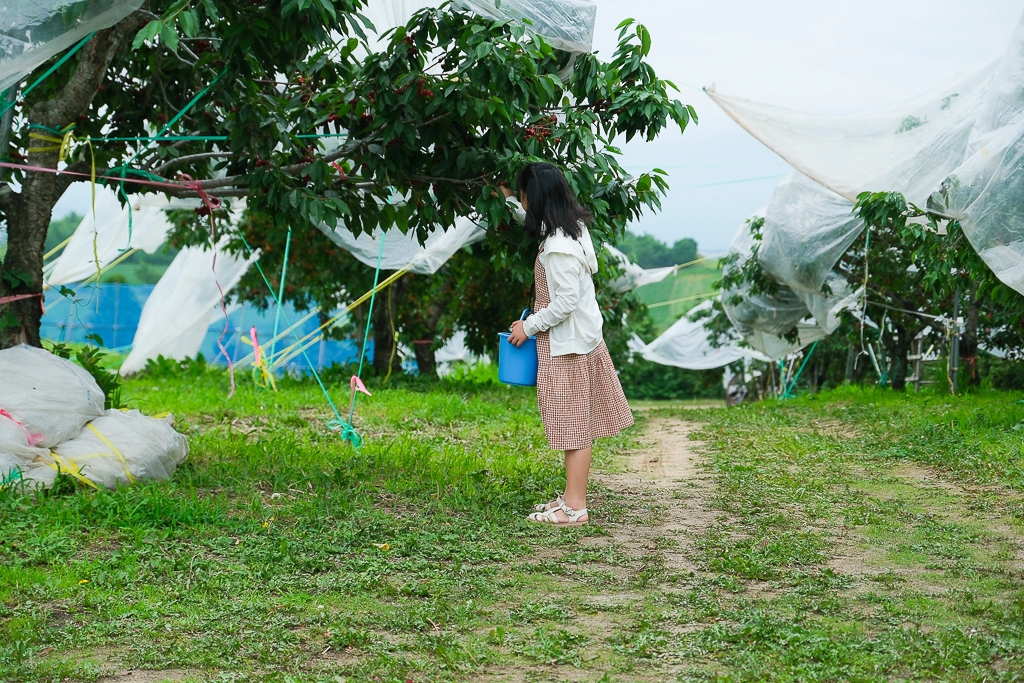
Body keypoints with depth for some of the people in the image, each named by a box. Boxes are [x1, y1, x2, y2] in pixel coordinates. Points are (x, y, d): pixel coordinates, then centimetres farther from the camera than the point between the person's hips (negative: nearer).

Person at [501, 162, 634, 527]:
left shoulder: (558, 248, -23)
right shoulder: (571, 227, 7)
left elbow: (566, 302, -25)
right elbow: (536, 223, 32)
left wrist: (529, 326, -14)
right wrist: (509, 200, 32)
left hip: (567, 345, -10)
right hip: (582, 337, 10)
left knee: (574, 426, -5)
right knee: (578, 425, 14)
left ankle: (575, 508, 0)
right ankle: (572, 496, 23)